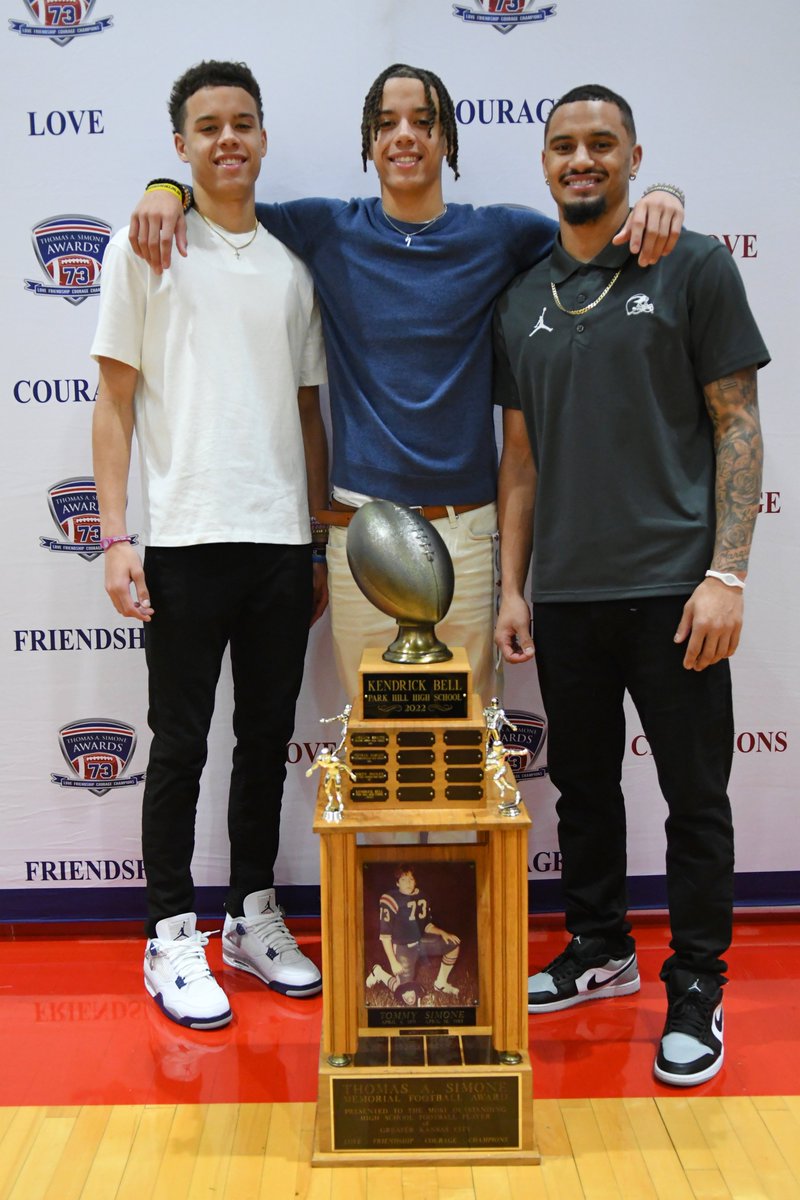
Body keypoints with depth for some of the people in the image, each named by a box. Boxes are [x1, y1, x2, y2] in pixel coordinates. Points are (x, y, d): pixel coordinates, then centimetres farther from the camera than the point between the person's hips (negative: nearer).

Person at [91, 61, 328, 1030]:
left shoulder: (291, 265, 13)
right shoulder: (145, 249, 2)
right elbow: (114, 403, -1)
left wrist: (320, 543, 12)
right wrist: (114, 537, -9)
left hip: (281, 540, 4)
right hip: (185, 539, -4)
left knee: (268, 735, 11)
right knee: (181, 743, 4)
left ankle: (252, 918, 27)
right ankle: (172, 939, 18)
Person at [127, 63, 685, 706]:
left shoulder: (497, 235, 7)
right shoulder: (330, 230, 7)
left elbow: (600, 235, 13)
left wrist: (654, 200, -8)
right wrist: (168, 190, -2)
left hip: (464, 525, 0)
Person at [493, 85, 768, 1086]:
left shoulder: (693, 268, 0)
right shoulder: (522, 300, 12)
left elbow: (738, 427, -4)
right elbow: (521, 456, 14)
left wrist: (725, 573, -12)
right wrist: (512, 587, 8)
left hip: (671, 586, -4)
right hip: (566, 592, 5)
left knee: (694, 794, 3)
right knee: (583, 785, 14)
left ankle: (696, 989, 18)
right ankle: (600, 950, 32)